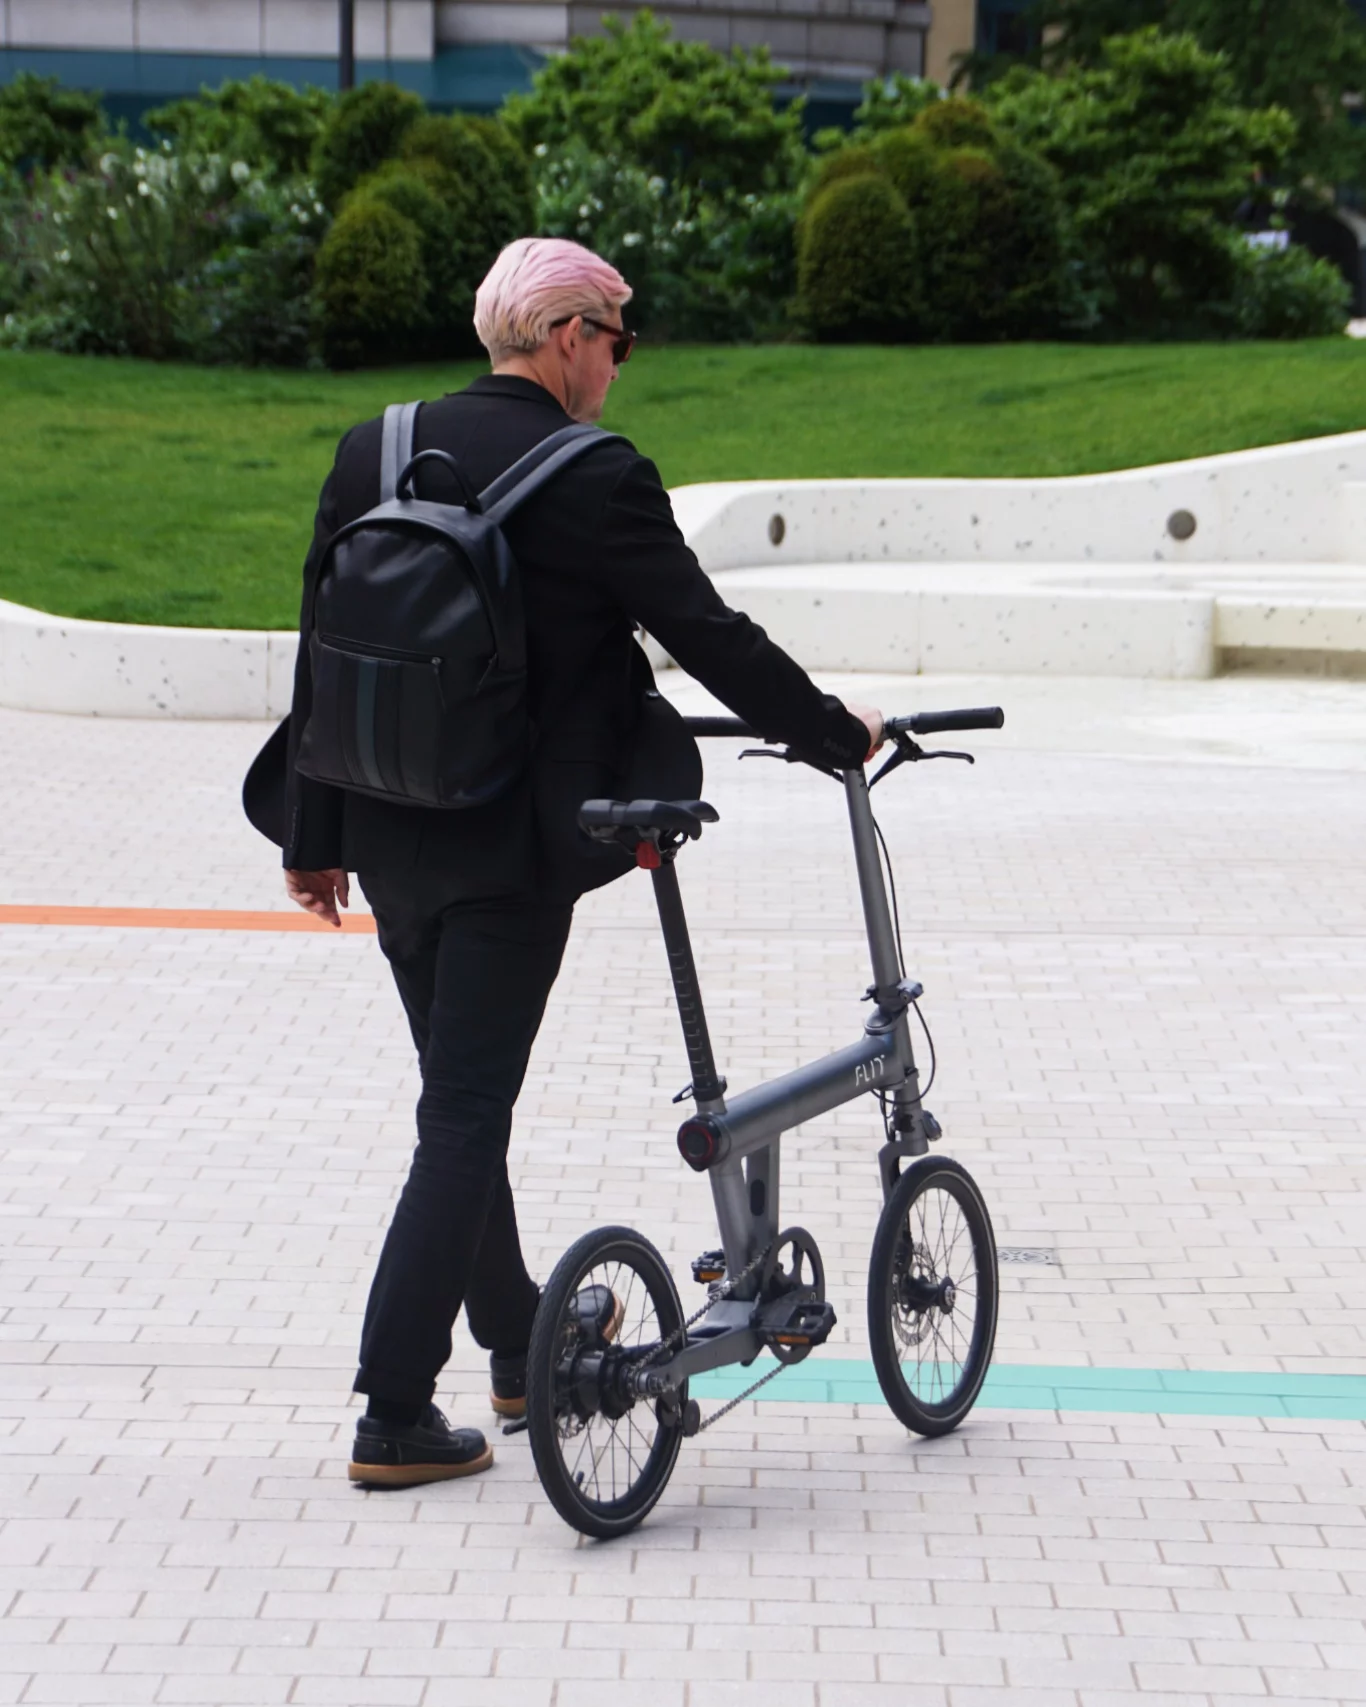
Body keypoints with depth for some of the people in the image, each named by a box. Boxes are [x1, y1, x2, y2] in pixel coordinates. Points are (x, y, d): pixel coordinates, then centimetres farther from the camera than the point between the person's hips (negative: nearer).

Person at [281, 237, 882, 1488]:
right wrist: (839, 733, 3)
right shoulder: (597, 480, -15)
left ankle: (518, 1339, 39)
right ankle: (396, 1417, 1)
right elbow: (709, 637, -12)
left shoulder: (373, 455, 3)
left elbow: (323, 656, 6)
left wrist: (315, 840, 12)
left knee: (462, 1092, 21)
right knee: (466, 1117, 0)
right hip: (508, 846, -6)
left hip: (388, 837, 7)